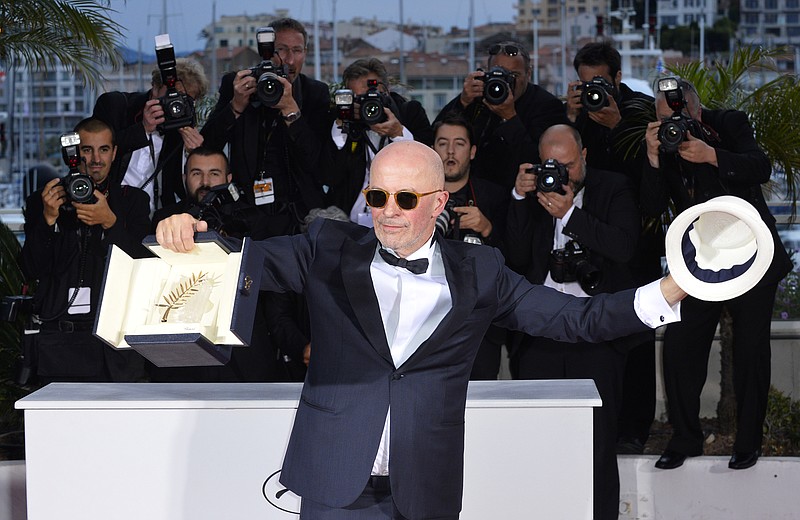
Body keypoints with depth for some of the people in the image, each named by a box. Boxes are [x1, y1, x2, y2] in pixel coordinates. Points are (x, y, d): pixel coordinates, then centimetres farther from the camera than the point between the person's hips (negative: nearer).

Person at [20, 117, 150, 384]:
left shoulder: (132, 200, 14)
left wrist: (109, 222, -14)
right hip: (61, 332, 0)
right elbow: (32, 270, 5)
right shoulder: (43, 201, 13)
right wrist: (48, 219, -9)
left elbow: (144, 264, 1)